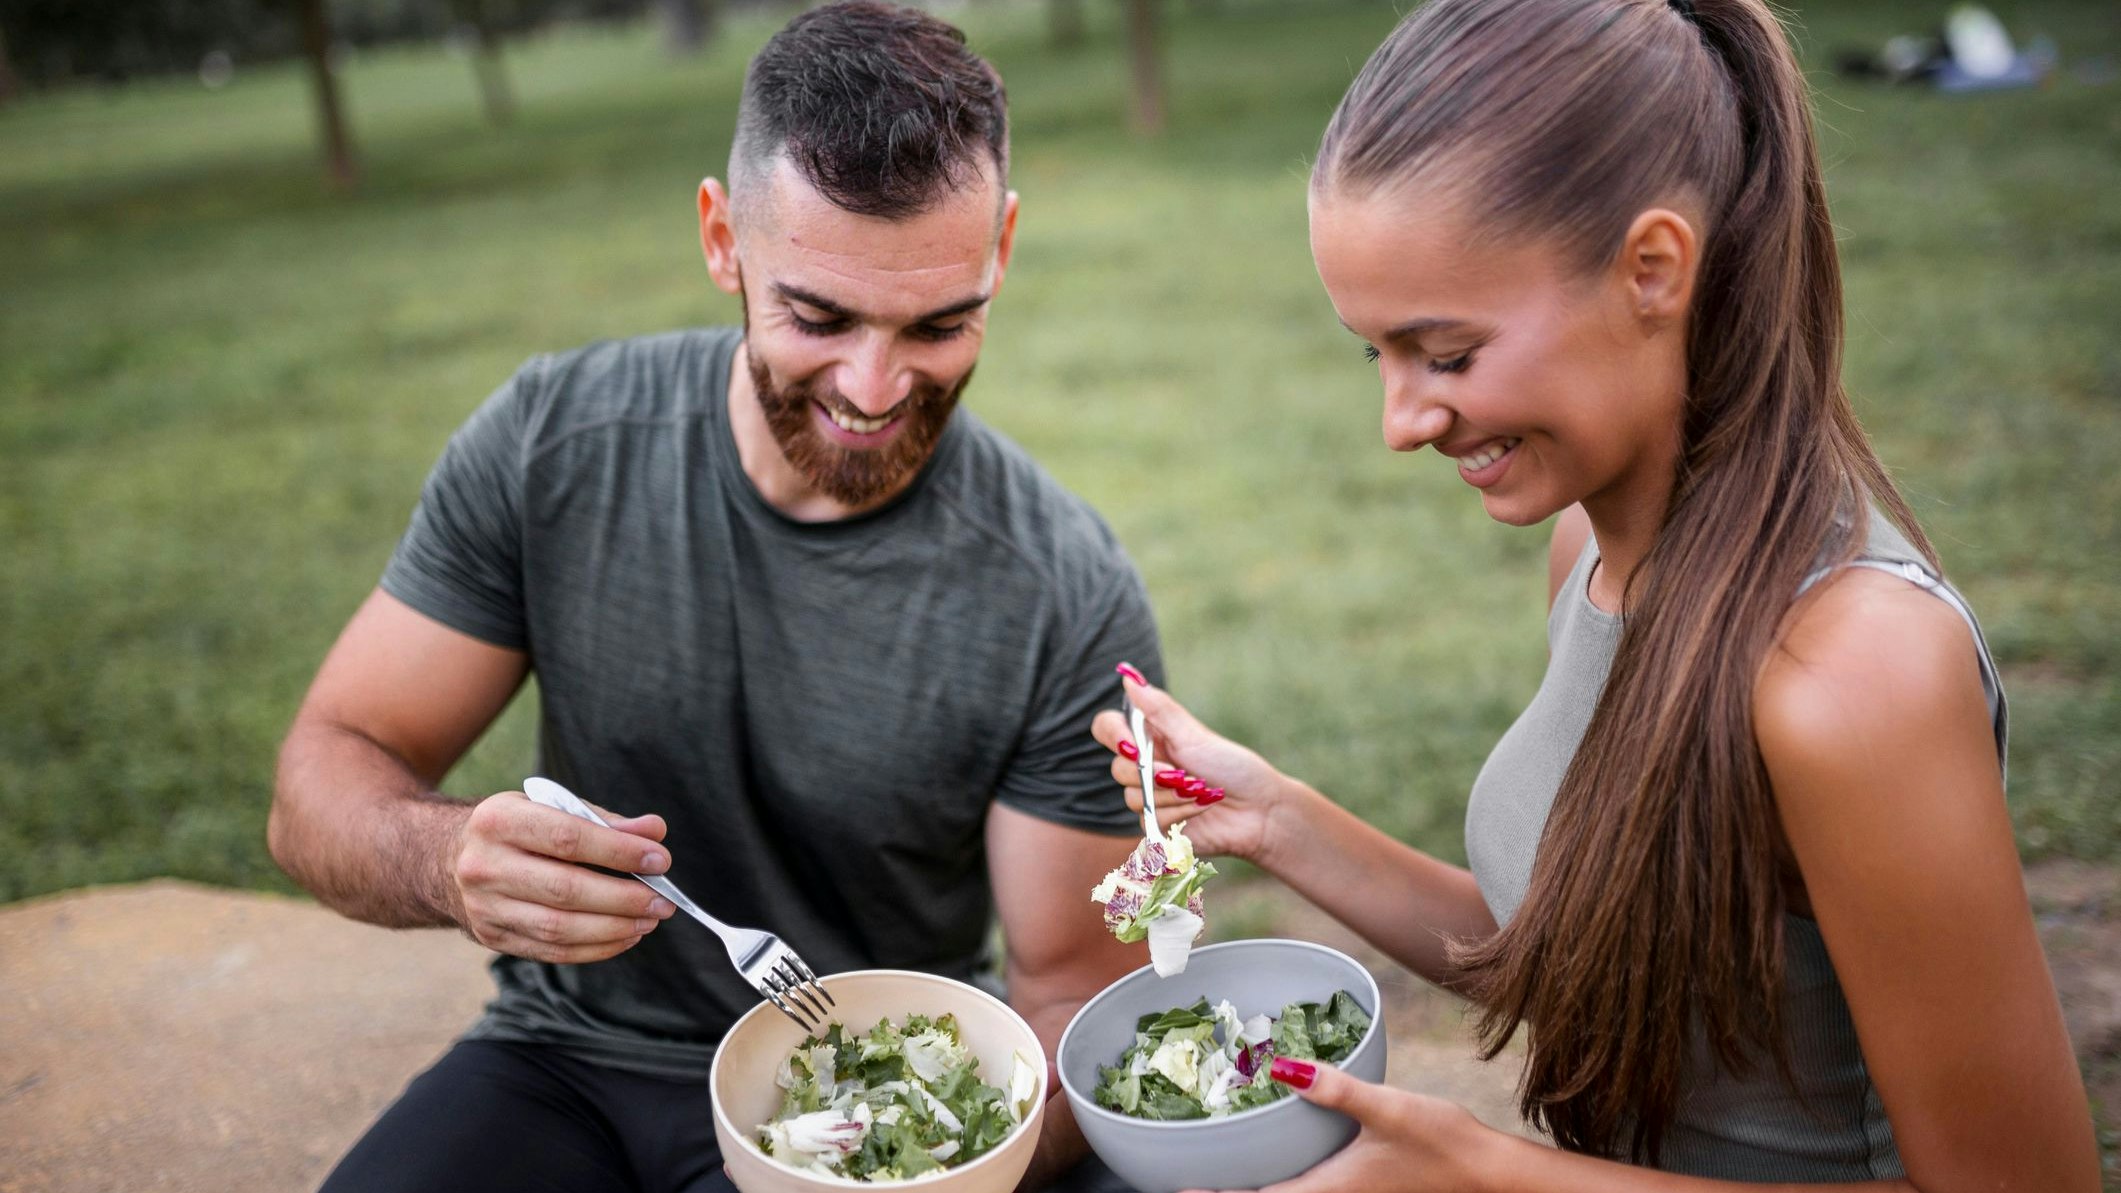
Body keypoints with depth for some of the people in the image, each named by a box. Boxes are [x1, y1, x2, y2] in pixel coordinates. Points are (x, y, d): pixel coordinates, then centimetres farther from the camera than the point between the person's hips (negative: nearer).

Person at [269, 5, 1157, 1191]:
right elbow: (323, 782, -6)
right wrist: (452, 861, -30)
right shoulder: (547, 447, -11)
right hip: (567, 1059, 2)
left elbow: (1071, 990, -10)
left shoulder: (1070, 601, -17)